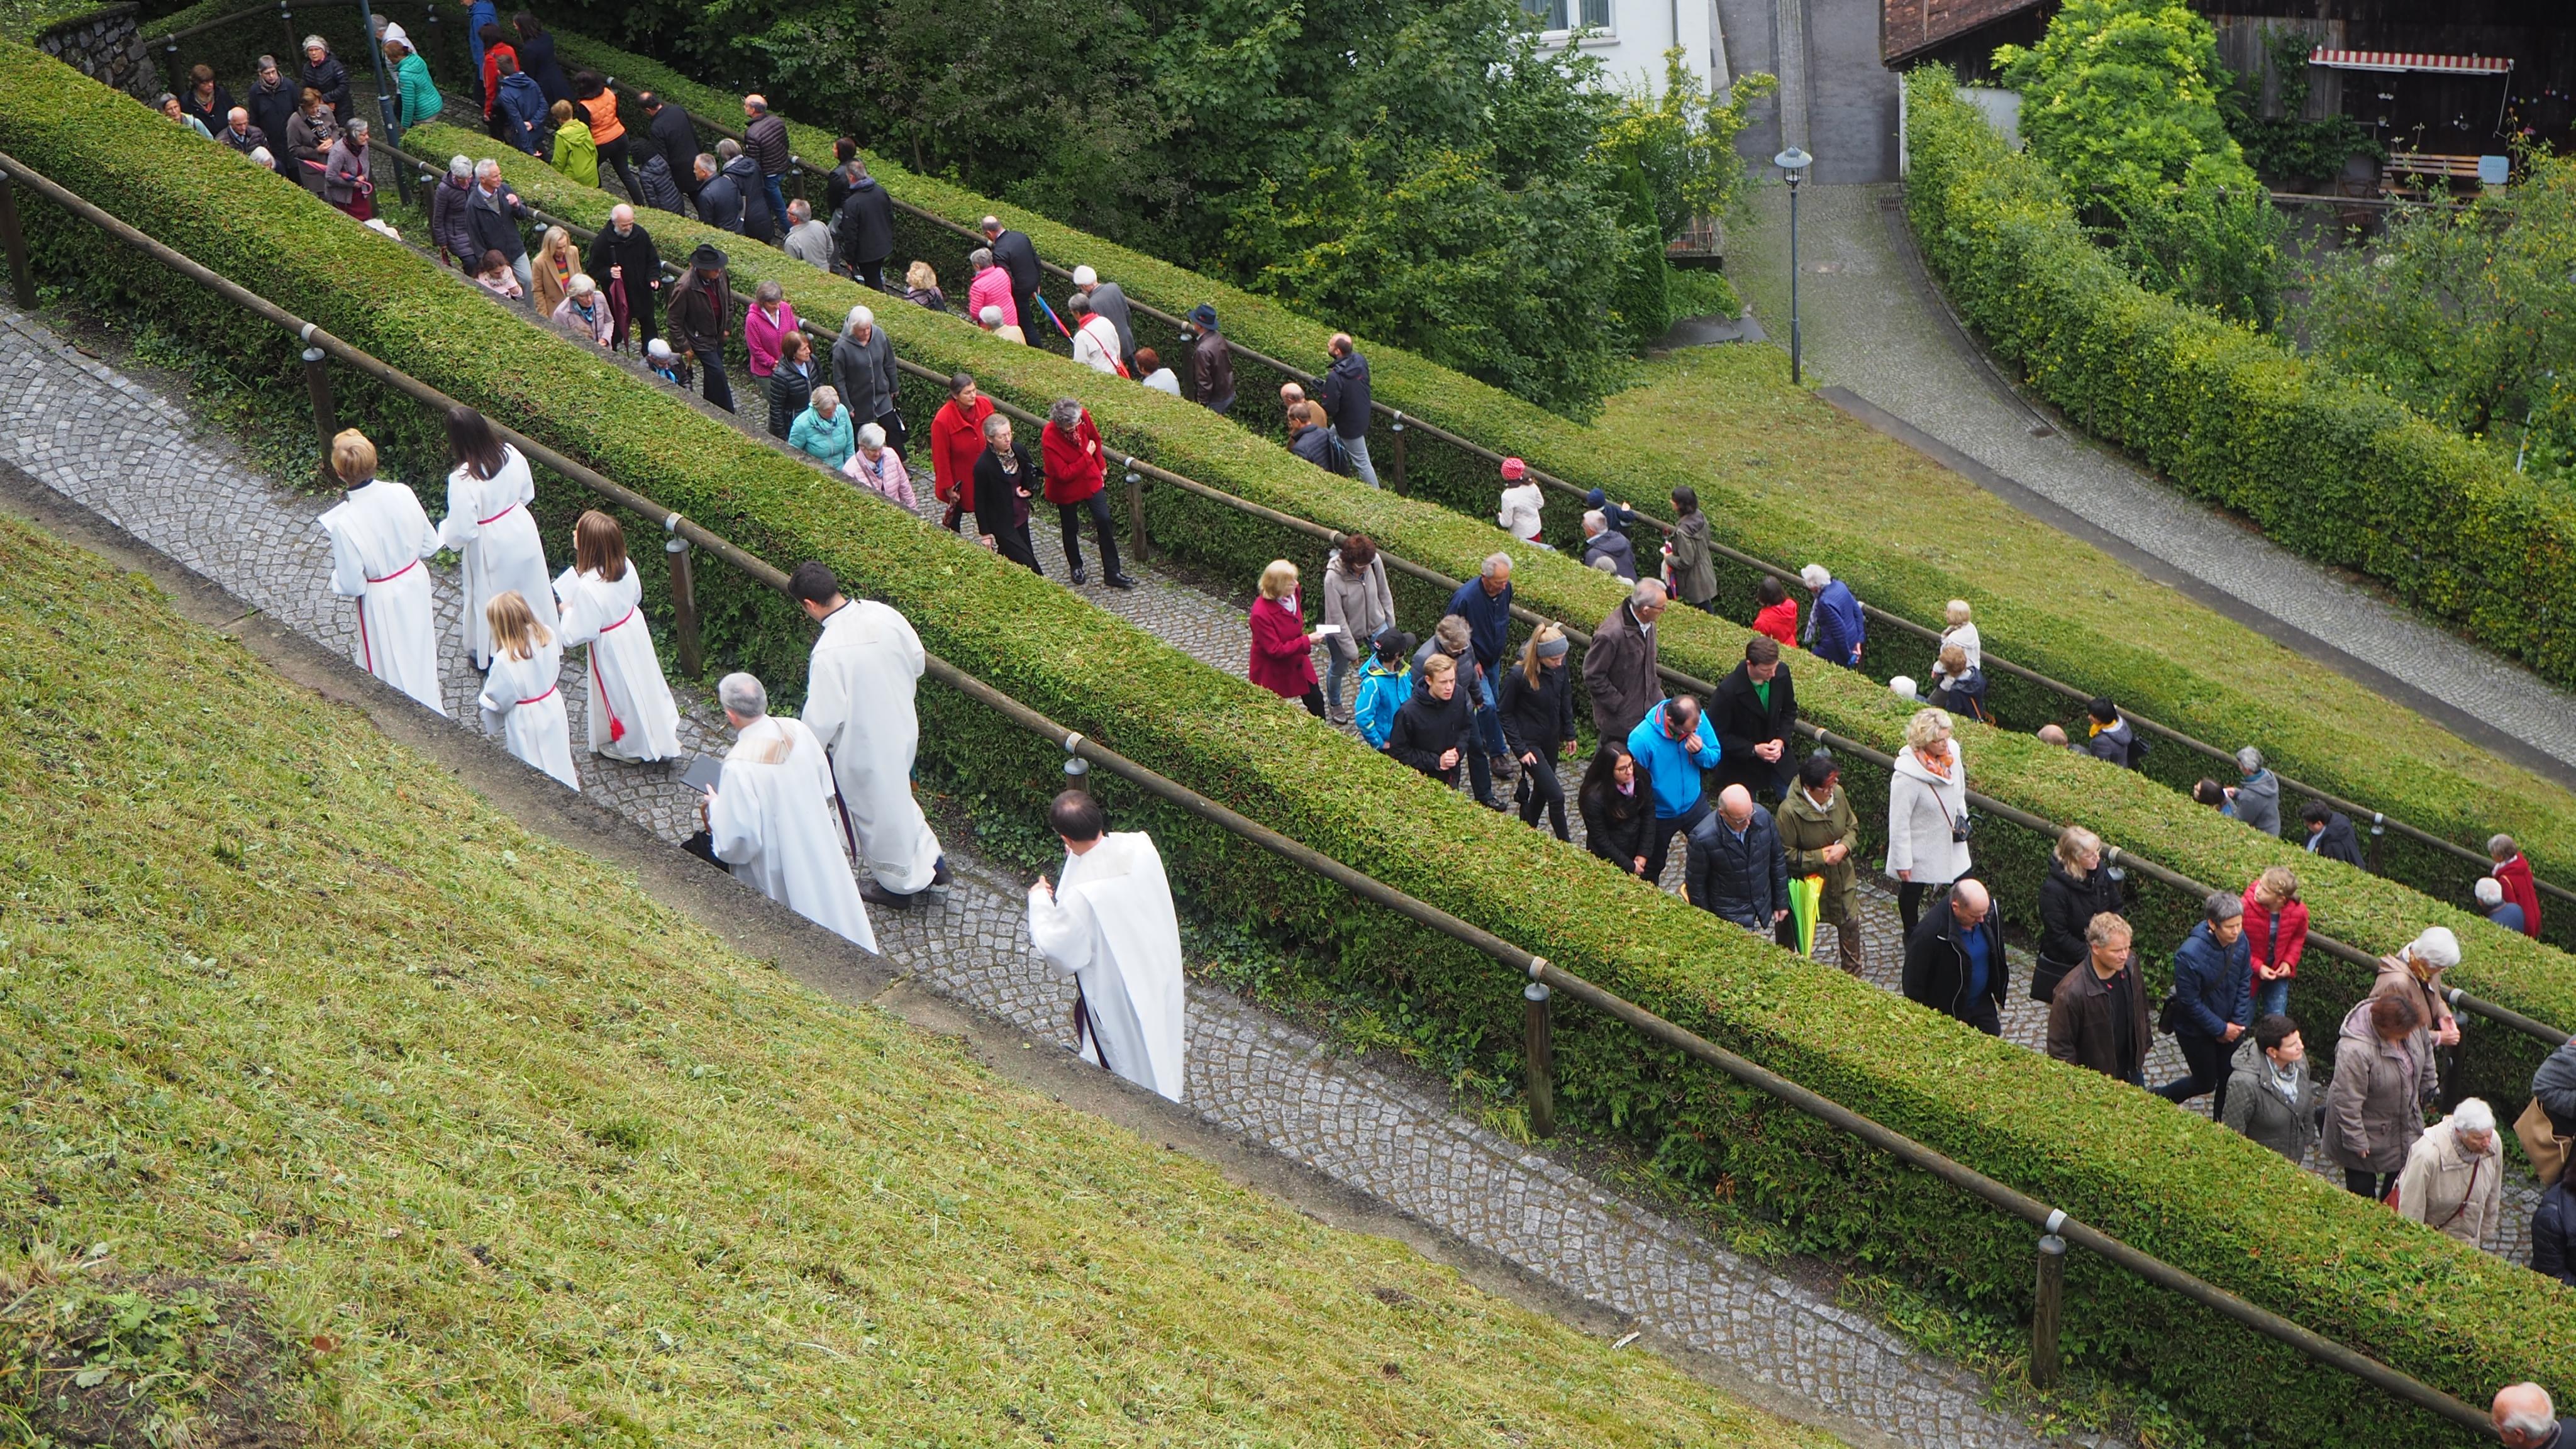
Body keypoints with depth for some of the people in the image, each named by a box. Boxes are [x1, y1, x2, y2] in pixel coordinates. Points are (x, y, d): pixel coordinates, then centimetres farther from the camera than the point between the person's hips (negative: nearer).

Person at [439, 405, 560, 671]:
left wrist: (445, 532, -4)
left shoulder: (463, 481, -34)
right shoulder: (511, 455, -18)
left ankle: (488, 654, 43)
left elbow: (462, 531, -26)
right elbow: (527, 494, 0)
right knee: (528, 588, 27)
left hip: (491, 548, -5)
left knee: (488, 599, 21)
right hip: (522, 534, 5)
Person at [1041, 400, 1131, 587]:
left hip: (1091, 480, 4)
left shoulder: (1083, 416, -19)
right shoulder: (1049, 438, -33)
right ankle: (1076, 568, 40)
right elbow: (1064, 474, -30)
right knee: (1071, 529, 15)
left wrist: (1101, 465, 16)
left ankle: (1112, 573, 11)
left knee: (1104, 522, 2)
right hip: (1066, 489, -4)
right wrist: (1087, 457, -25)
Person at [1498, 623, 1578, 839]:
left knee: (1542, 791, 19)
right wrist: (1520, 749, -16)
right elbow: (1505, 714, -14)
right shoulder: (1518, 675, -25)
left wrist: (1569, 734, 12)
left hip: (1551, 740, 6)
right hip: (1529, 742, -6)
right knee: (1556, 795, -9)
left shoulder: (1559, 668, -8)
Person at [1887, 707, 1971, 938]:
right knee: (1911, 892, 19)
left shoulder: (1952, 752, -15)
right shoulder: (1907, 776, -33)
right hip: (1921, 848, -5)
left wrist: (1962, 819, 15)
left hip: (1950, 842, 5)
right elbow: (1899, 822, -23)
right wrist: (1902, 861, -17)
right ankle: (1911, 937, 43)